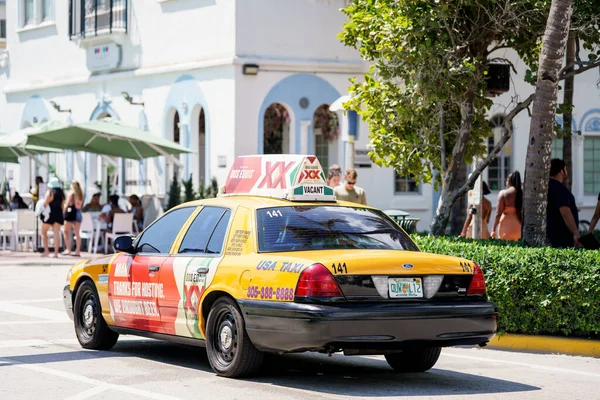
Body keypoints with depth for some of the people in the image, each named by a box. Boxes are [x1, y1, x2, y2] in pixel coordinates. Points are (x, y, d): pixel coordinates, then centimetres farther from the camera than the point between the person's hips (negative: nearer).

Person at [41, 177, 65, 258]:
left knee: (44, 232, 9)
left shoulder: (50, 192, -7)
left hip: (50, 214, -5)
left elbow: (45, 203, -11)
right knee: (56, 233, 2)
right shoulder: (61, 193, 9)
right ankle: (56, 252, -3)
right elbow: (63, 205, 12)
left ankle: (46, 250, 0)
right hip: (59, 214, 5)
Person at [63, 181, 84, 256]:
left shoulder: (71, 193, -6)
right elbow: (81, 205, 9)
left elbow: (67, 204, -8)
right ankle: (77, 251, 3)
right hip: (78, 214, 5)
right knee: (77, 233, 7)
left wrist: (63, 212, -4)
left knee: (66, 232, 4)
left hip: (71, 212, -5)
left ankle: (68, 249, -5)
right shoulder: (81, 194, 9)